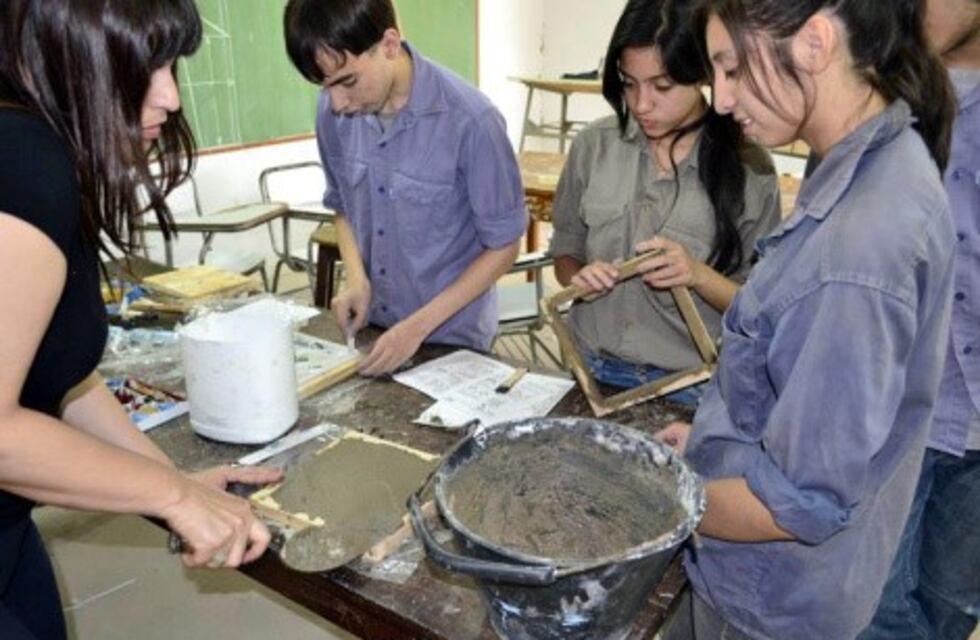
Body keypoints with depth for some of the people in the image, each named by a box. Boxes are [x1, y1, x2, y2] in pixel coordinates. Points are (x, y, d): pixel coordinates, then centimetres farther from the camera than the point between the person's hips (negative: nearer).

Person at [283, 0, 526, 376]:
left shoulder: (469, 121, -23)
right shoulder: (334, 111, -8)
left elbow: (503, 246, -14)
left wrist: (418, 326, -19)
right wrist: (356, 277, -10)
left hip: (449, 337, -4)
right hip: (369, 331, 5)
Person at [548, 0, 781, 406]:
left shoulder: (747, 167, -11)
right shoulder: (593, 145, -4)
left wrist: (699, 276, -25)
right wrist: (578, 277, -15)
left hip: (689, 387, -2)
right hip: (593, 370, 3)